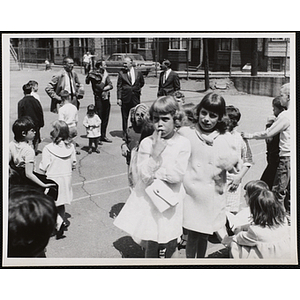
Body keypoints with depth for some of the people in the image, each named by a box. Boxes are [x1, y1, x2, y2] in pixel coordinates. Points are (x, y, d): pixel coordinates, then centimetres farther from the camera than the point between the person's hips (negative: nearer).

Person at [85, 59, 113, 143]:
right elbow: (100, 87, -19)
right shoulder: (93, 75, -9)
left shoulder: (105, 73, 11)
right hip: (99, 98, -6)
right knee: (99, 118, -6)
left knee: (105, 118, 9)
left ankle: (103, 136, 18)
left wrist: (104, 89, -14)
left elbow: (110, 85, 3)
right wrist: (104, 77, -12)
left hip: (106, 98, 6)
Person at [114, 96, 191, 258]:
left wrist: (154, 173, -14)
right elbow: (144, 175, -13)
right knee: (151, 246, 5)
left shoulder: (183, 144, -8)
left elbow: (177, 175, -13)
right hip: (148, 200, 0)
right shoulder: (146, 143, -7)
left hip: (170, 200, 0)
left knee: (168, 246, 10)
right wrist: (155, 152, -22)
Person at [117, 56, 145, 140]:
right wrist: (119, 98, -6)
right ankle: (125, 134, 17)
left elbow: (142, 83, 21)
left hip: (135, 97, 1)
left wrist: (138, 88, 8)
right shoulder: (121, 73, 0)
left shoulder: (138, 73, 4)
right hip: (125, 97, -1)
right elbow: (119, 86, -1)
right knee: (124, 117, 5)